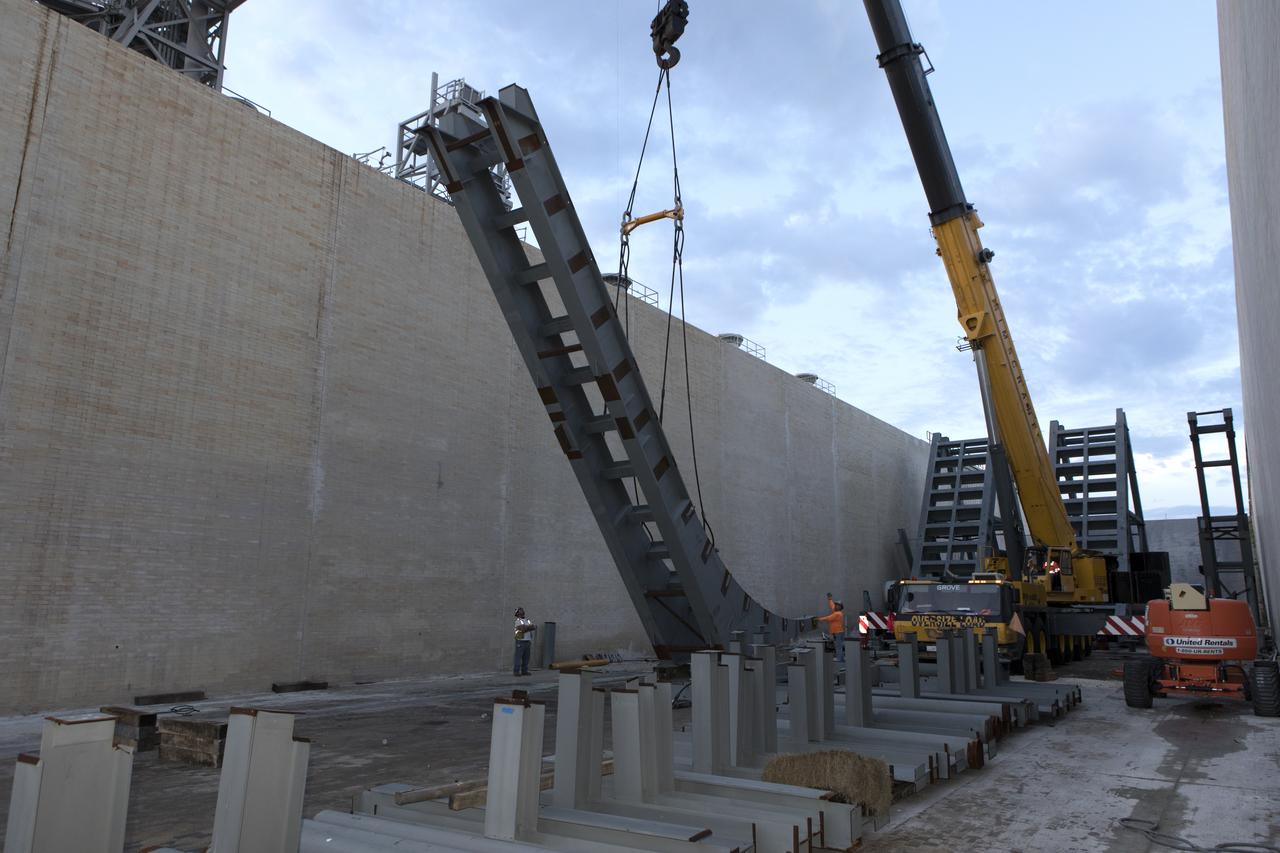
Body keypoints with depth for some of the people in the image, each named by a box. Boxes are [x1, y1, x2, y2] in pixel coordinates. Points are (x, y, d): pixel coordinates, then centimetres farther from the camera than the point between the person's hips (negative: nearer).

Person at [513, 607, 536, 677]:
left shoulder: (527, 621, 17)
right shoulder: (518, 621, -7)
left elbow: (535, 627, 4)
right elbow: (523, 629, -21)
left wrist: (527, 628, -13)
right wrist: (531, 627, -7)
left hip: (527, 642, 7)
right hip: (520, 642, -7)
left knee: (526, 658, 5)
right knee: (518, 657, -6)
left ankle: (524, 671, 9)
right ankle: (516, 672, -4)